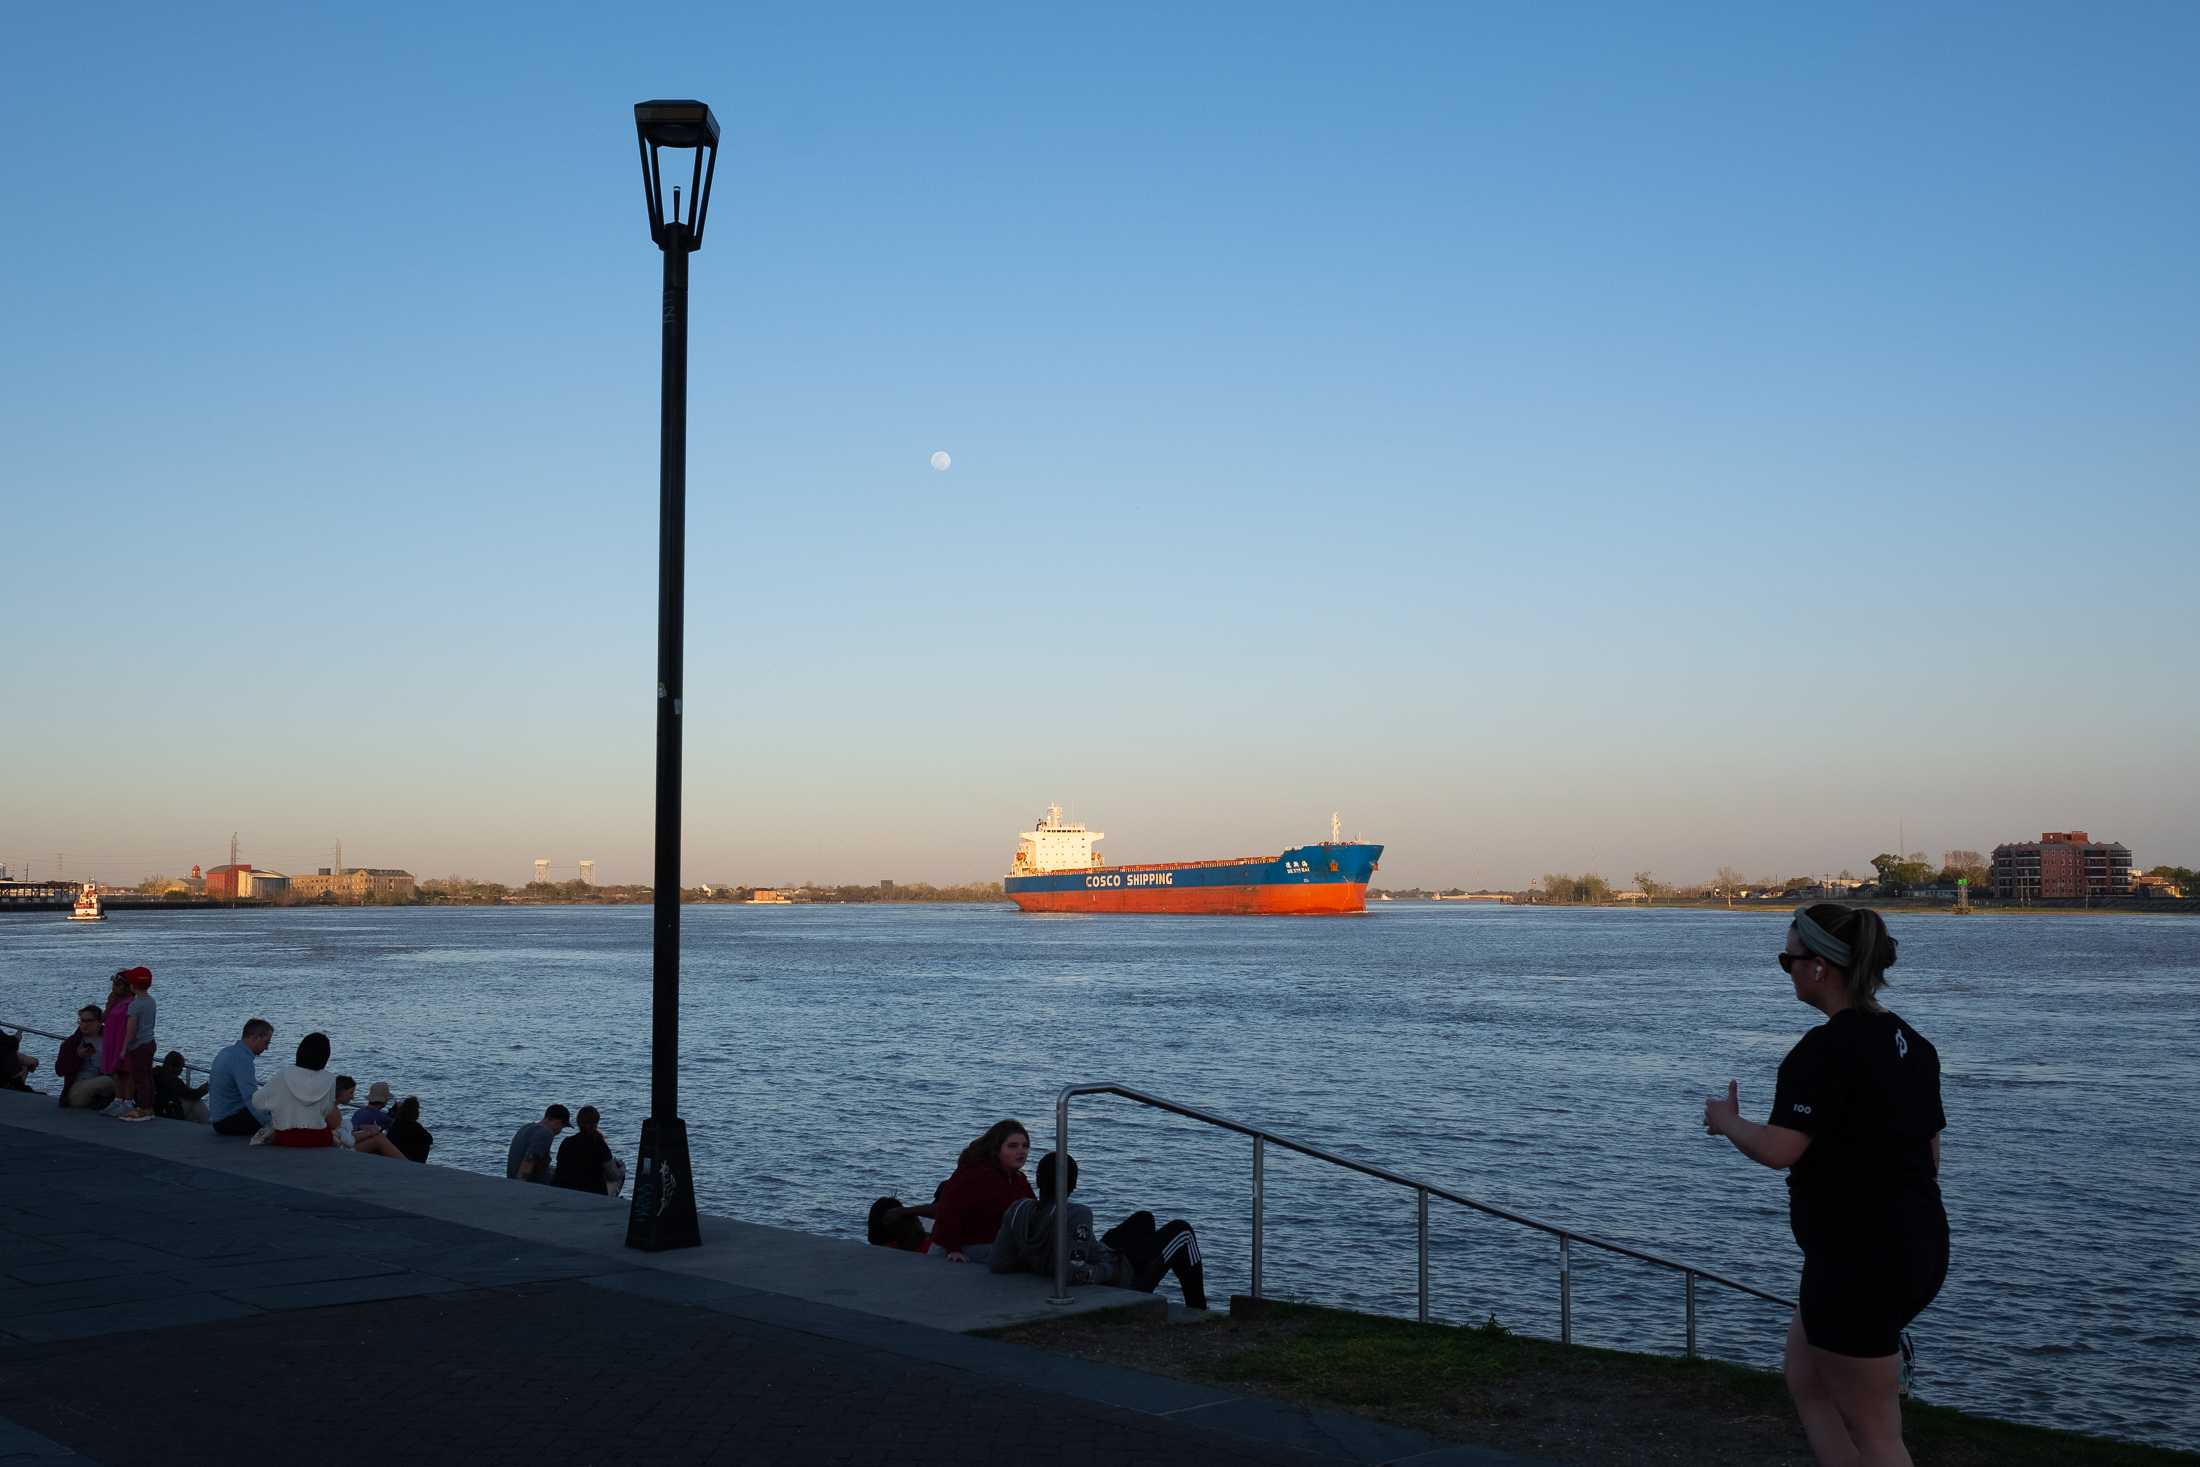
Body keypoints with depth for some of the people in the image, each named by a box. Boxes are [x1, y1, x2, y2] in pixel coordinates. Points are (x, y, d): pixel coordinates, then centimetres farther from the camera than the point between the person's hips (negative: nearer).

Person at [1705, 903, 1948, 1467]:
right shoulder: (1912, 1044, 8)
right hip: (1920, 1251, 9)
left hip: (1855, 1261, -9)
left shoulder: (1824, 1050, -20)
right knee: (1806, 1377, 23)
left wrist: (1726, 1121, -7)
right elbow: (1930, 1151, 14)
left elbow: (1779, 1149, -26)